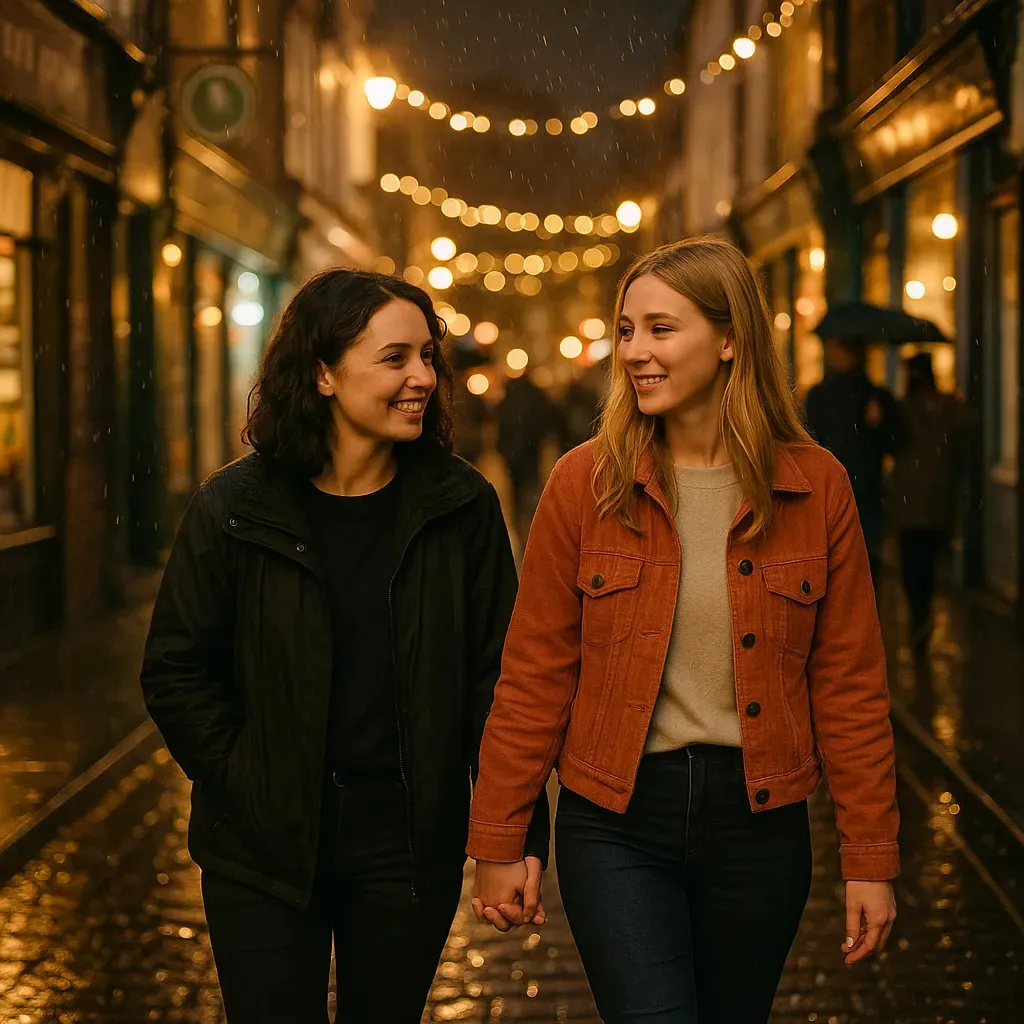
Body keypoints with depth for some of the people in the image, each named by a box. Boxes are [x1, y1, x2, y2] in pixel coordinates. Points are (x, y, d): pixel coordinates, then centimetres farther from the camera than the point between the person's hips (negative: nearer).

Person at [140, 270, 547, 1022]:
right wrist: (245, 785, -5)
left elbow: (497, 676, -3)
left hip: (409, 848, 1)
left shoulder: (461, 506, -4)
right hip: (264, 852, -1)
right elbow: (176, 671, 1)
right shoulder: (235, 509, -6)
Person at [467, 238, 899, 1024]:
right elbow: (534, 677, -1)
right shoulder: (586, 482, -5)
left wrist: (871, 860, 0)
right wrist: (498, 842, -1)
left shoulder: (816, 487, -3)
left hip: (758, 819, 2)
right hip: (617, 821, -1)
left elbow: (850, 685, 1)